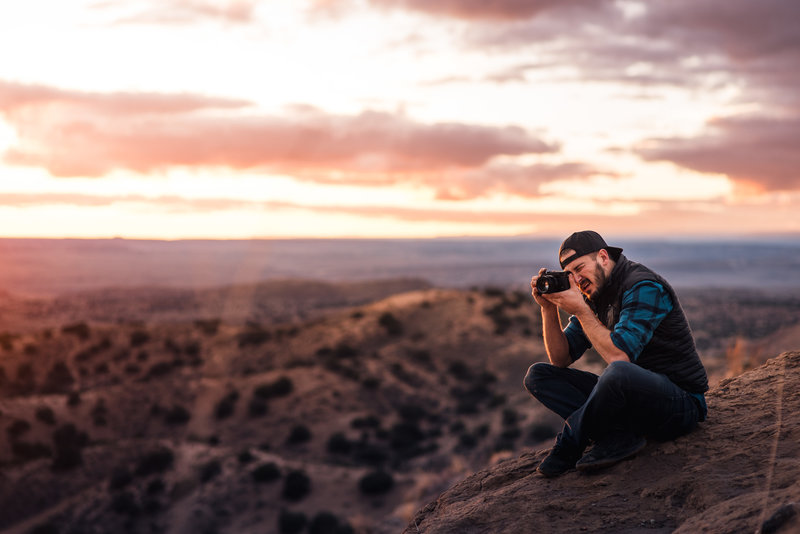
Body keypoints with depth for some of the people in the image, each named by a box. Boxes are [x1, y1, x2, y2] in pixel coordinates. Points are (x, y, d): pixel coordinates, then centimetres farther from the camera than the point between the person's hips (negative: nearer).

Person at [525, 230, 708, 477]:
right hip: (632, 395, 9)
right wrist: (549, 308, -6)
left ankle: (568, 447, -16)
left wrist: (580, 310, -22)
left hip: (680, 402, -9)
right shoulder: (593, 296, 9)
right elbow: (561, 359, 7)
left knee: (619, 373, -42)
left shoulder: (644, 287, -16)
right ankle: (619, 437, -18)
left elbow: (619, 356, -28)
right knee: (538, 375, 0)